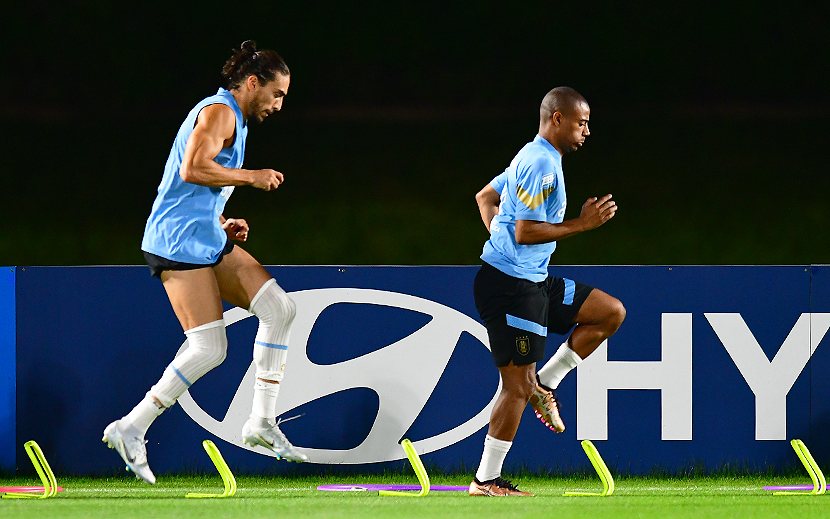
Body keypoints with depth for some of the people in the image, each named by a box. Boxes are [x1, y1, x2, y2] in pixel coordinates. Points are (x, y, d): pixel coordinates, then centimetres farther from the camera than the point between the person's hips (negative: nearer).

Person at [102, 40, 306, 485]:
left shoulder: (233, 118, 23)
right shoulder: (219, 112, -9)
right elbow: (193, 169, -23)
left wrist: (224, 224, 16)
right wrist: (251, 176, -14)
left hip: (207, 238, 11)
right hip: (180, 242, -10)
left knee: (279, 307, 2)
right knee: (209, 349, -15)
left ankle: (262, 421, 4)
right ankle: (131, 430, -8)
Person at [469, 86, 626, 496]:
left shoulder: (534, 158, 15)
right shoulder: (541, 163, -17)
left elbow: (485, 196, 27)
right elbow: (525, 233, -22)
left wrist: (499, 236, 19)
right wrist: (581, 224, -18)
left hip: (534, 281, 10)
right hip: (511, 287, -10)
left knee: (612, 312, 10)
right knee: (517, 386, -6)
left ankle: (543, 385, 11)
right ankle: (486, 481, 0)